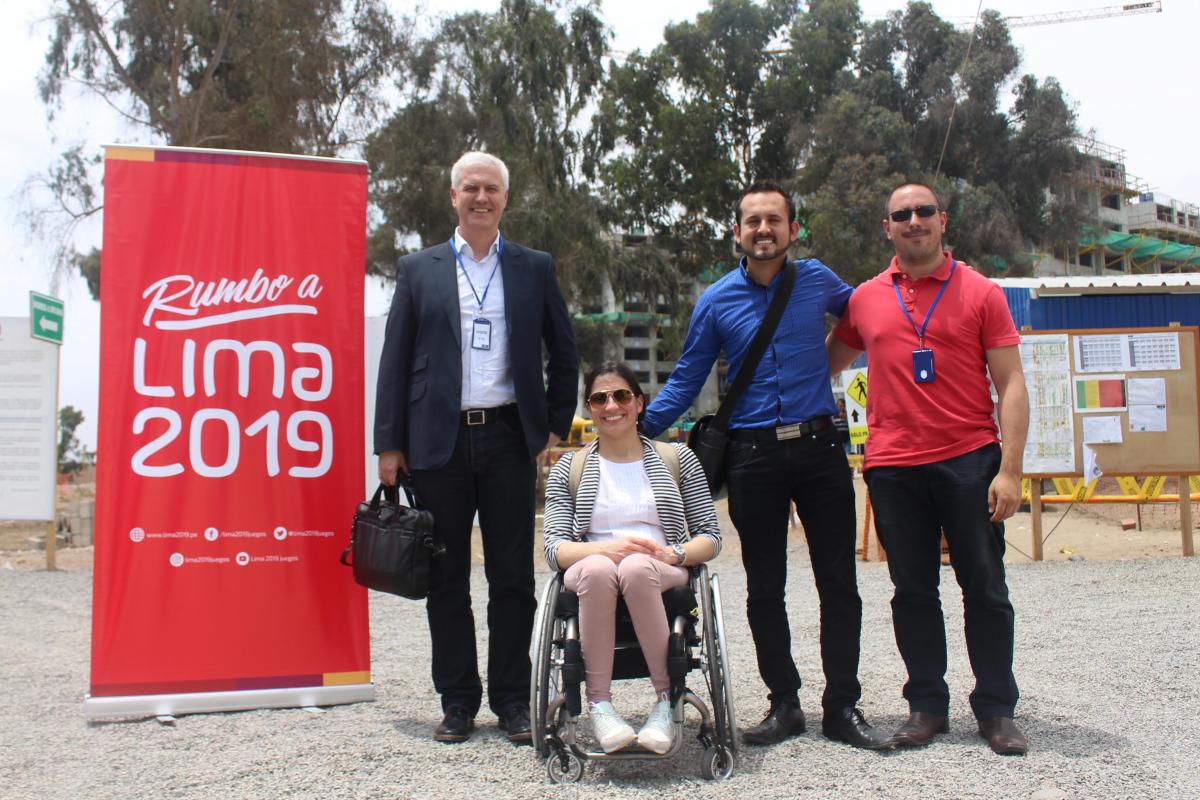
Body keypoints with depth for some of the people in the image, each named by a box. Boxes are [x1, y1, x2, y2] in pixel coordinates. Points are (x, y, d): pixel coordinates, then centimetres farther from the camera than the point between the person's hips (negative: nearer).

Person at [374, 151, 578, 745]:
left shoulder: (535, 268, 9)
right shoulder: (418, 269, 8)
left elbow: (564, 354, 13)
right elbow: (395, 361, 5)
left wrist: (556, 427, 6)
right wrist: (389, 444, 0)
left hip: (509, 438, 0)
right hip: (439, 441, 0)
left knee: (512, 577, 4)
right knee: (447, 579, 7)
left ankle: (511, 700, 16)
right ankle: (457, 701, 19)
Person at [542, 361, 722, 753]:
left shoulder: (678, 459, 15)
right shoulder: (568, 469, 15)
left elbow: (711, 536, 10)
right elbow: (554, 548, 3)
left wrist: (675, 554, -12)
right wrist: (605, 548, -18)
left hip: (662, 575, 0)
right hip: (590, 573, 1)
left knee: (637, 568, -38)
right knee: (597, 568, -37)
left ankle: (666, 700, -26)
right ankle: (599, 704, -29)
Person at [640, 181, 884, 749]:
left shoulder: (817, 280, 3)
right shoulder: (717, 301, 2)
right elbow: (685, 381, 5)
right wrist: (636, 429, -4)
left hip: (818, 447, 0)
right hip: (753, 456, 0)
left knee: (838, 583, 3)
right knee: (764, 590, 7)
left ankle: (842, 706, 13)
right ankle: (784, 704, 20)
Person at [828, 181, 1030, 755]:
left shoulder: (980, 293, 2)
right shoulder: (865, 299, 9)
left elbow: (1010, 385, -2)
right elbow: (828, 363, 25)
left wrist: (1010, 470, -9)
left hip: (969, 459, -2)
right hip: (893, 466, 2)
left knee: (985, 589, 4)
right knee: (912, 591, 9)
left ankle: (996, 709, 16)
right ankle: (926, 704, 21)